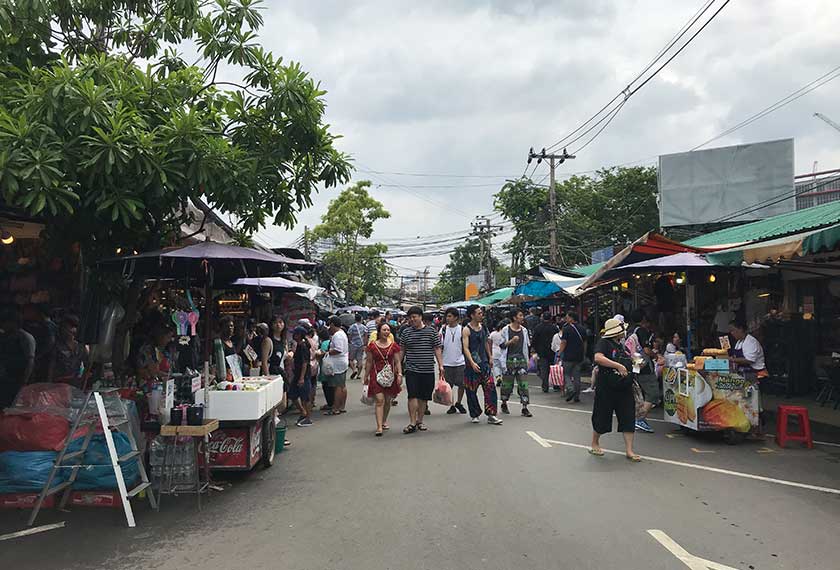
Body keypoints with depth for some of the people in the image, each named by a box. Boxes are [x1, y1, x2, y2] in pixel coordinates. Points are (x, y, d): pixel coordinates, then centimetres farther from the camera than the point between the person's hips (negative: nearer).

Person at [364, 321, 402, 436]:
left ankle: (384, 421, 33)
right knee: (379, 400, -12)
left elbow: (397, 361, 4)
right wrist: (366, 376, 7)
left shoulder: (394, 345, 3)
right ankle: (379, 427, -15)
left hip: (390, 375, 2)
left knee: (387, 400, 12)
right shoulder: (372, 345, 0)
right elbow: (368, 362, 6)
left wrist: (399, 374, -7)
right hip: (376, 375, -2)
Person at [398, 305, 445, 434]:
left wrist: (441, 365, -1)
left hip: (428, 370, 1)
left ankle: (420, 421, 20)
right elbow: (401, 350, 12)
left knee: (424, 397, 7)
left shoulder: (431, 331, 4)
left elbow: (437, 349, 6)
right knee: (412, 396, -10)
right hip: (411, 370, -1)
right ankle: (412, 423, -6)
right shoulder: (406, 332, 5)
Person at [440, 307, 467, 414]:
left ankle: (459, 403, 23)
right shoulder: (443, 329, 4)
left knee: (462, 384, 3)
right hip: (447, 362, 1)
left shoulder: (462, 329, 0)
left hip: (460, 362, -1)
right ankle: (451, 405, 18)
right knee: (448, 385, 5)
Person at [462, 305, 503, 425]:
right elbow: (466, 348, -16)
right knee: (471, 391, 4)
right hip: (472, 364, -5)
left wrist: (490, 358, 21)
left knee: (490, 388, -5)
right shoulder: (466, 330, -9)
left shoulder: (483, 327, 10)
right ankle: (474, 415, 18)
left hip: (484, 362, 5)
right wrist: (472, 363, -25)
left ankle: (491, 415, -2)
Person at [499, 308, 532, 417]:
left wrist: (527, 359, 12)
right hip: (509, 360, -3)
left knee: (523, 384, -4)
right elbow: (502, 345, -2)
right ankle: (504, 404, 25)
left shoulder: (524, 330, 11)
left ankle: (525, 408, -2)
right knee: (507, 383, 4)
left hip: (521, 359, 3)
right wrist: (511, 341, -17)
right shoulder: (506, 330, -1)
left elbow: (527, 346, 17)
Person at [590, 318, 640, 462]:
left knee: (628, 418, 1)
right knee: (602, 417, 7)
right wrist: (618, 366, -31)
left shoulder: (622, 345, 15)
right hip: (607, 389, -7)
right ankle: (595, 444, 27)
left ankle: (629, 451, 6)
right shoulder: (604, 343, -11)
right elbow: (598, 358, -30)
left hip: (625, 389, 7)